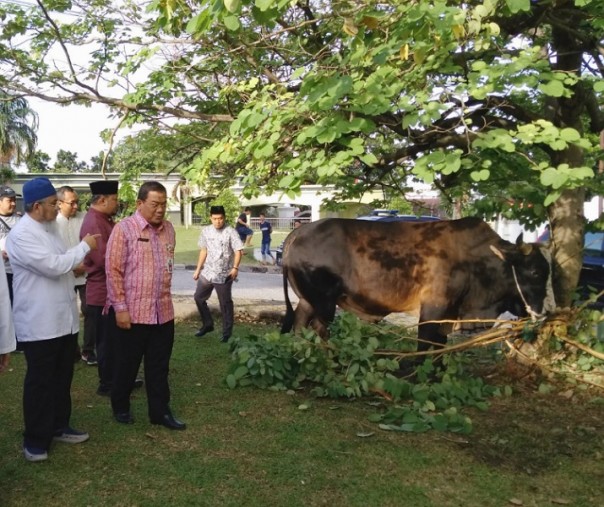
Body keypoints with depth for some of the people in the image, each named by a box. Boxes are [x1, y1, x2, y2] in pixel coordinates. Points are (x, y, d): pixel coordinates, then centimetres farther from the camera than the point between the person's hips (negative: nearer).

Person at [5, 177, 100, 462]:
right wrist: (85, 247, -14)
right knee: (40, 383, 4)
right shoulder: (21, 234, -18)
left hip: (64, 318, 8)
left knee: (62, 378, 18)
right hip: (39, 324, -8)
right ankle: (35, 440, 19)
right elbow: (52, 266, -24)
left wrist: (74, 266, 5)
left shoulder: (50, 226, 11)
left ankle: (58, 427, 33)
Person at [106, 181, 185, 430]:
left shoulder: (168, 229, 6)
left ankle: (160, 411, 24)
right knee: (127, 365, 11)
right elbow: (113, 271, -12)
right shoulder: (124, 229, -10)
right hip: (133, 311, -5)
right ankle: (120, 407, 31)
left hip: (163, 311, 5)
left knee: (159, 366, 13)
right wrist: (120, 307, -14)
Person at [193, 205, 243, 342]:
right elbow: (203, 251, 11)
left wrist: (235, 268, -27)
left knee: (225, 304, 4)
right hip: (207, 272, 5)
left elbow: (238, 251, -15)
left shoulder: (231, 232, -12)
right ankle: (208, 324, 30)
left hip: (224, 275, -5)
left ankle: (227, 332, 16)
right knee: (198, 297, 13)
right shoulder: (206, 231, 3)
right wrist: (198, 269, 11)